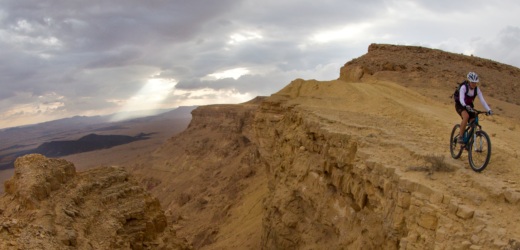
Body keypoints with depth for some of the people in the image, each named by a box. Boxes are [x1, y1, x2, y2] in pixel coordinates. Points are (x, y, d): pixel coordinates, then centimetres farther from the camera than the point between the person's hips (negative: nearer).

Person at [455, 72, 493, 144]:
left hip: (469, 106, 5)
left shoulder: (477, 89, -11)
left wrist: (488, 110, -32)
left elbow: (482, 100, -18)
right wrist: (465, 106, -57)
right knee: (466, 116, -35)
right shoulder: (463, 87, -24)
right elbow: (461, 99, -37)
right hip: (460, 105, -5)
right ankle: (460, 136, -27)